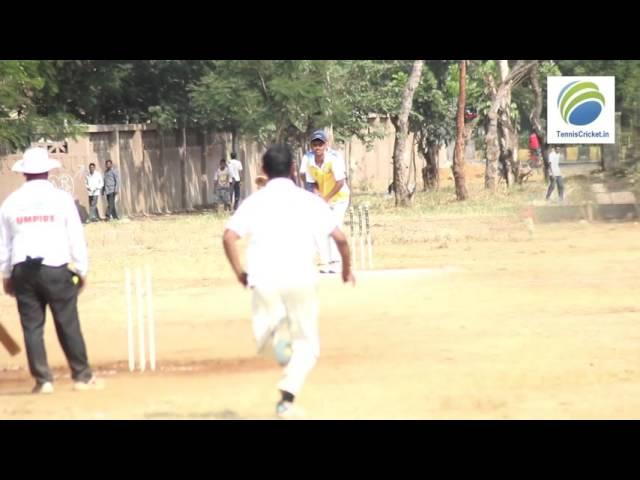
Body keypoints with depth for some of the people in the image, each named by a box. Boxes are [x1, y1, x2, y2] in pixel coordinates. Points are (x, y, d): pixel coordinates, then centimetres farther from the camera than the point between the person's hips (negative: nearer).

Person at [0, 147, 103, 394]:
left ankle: (43, 380, 4)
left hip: (23, 271, 2)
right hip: (55, 269, -2)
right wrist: (82, 270, 8)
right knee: (68, 325, 4)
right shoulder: (61, 198, -1)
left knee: (32, 327, 5)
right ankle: (82, 376, 8)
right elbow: (76, 237, -1)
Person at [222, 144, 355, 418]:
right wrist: (347, 268, 21)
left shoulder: (254, 201, 8)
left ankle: (272, 328, -12)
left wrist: (238, 271, 10)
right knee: (306, 344, 10)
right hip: (301, 279, 0)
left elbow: (228, 237, -4)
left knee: (263, 342, 19)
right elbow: (340, 238, 3)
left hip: (264, 280, 0)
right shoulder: (310, 201, 7)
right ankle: (286, 399, -8)